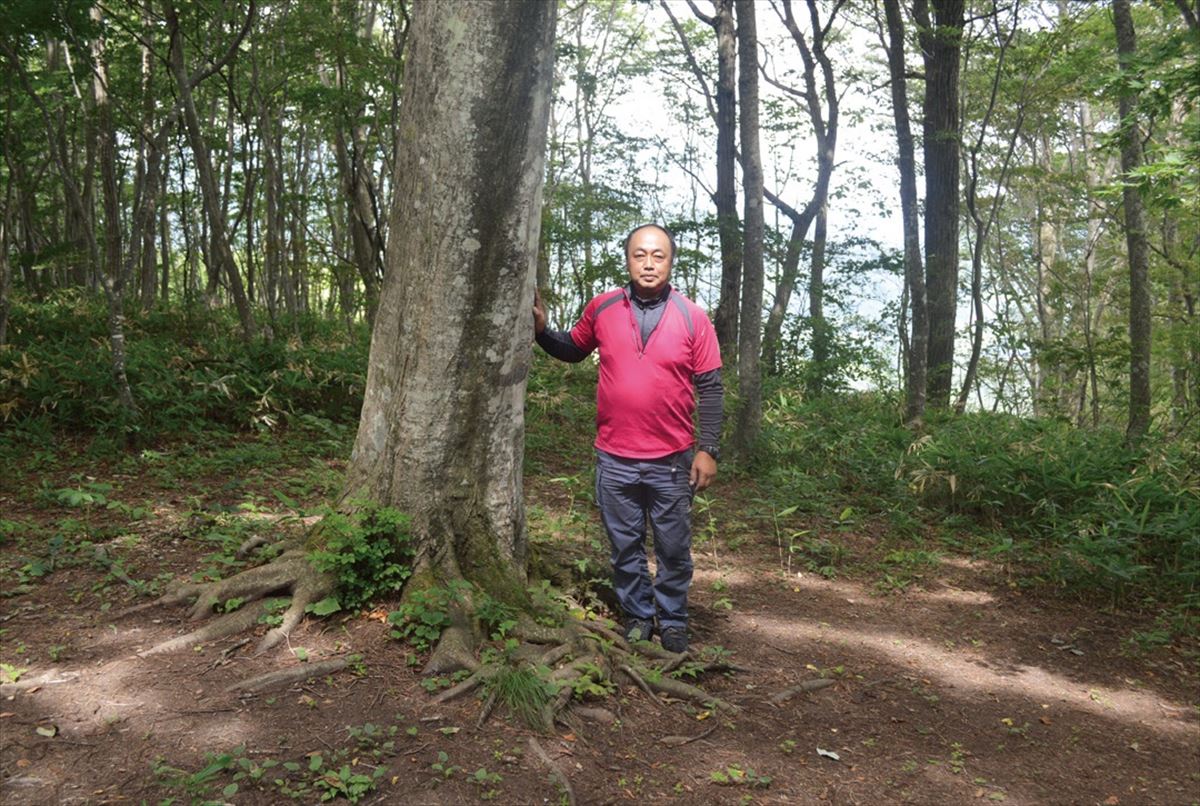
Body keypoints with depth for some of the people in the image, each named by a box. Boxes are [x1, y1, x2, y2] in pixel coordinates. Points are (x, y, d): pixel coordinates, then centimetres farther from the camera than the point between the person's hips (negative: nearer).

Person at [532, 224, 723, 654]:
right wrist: (542, 330, -2)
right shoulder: (602, 308, 0)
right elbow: (573, 350, 17)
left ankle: (672, 622, 28)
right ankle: (638, 618, 30)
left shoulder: (692, 318, -4)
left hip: (672, 461, -1)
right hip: (614, 459, 2)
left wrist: (708, 448, -7)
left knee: (673, 549, 11)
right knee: (625, 547, 13)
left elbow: (710, 387, -3)